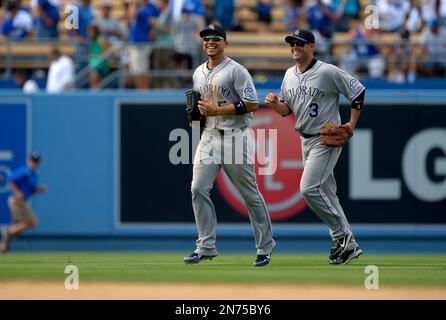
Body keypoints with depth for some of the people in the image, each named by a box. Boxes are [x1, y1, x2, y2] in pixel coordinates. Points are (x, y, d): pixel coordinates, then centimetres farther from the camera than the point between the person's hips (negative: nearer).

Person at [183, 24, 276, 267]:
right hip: (209, 137, 6)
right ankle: (206, 247, -1)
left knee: (250, 193, -1)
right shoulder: (198, 73, 15)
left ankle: (265, 247, 9)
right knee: (198, 188, -7)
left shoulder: (236, 71, -7)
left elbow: (252, 104, -14)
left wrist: (218, 110, -18)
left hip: (235, 137, -6)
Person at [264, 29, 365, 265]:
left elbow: (358, 91, -10)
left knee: (309, 188, -18)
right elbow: (287, 110, 16)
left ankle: (342, 235, -7)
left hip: (327, 140, -8)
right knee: (326, 193, 8)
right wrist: (274, 104, -6)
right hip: (305, 140, 8)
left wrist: (351, 125, -11)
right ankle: (348, 245, 13)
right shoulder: (290, 75, 9)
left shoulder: (328, 72, -13)